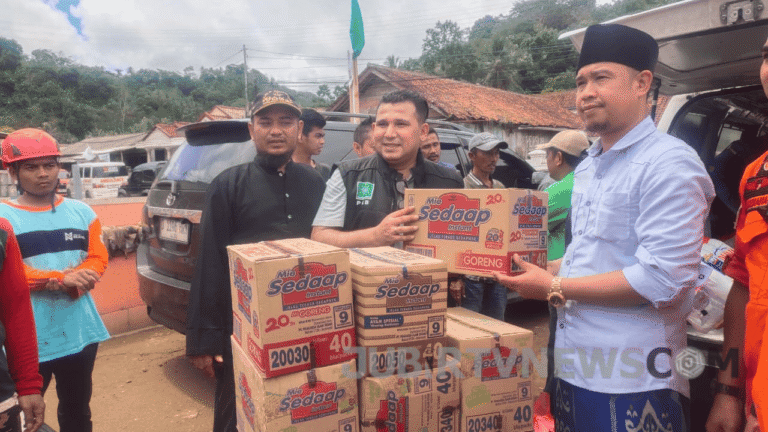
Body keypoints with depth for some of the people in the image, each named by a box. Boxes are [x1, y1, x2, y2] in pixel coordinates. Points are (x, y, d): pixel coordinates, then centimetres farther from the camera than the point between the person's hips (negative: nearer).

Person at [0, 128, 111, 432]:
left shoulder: (81, 212, 6)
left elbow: (98, 258, 3)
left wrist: (78, 280, -17)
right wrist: (62, 279, -24)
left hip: (80, 333, 4)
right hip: (29, 340, -4)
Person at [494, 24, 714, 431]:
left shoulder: (669, 164, -15)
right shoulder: (587, 167, 11)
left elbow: (663, 279, -22)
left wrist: (554, 288, -17)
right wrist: (539, 270, 2)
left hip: (632, 379, -7)